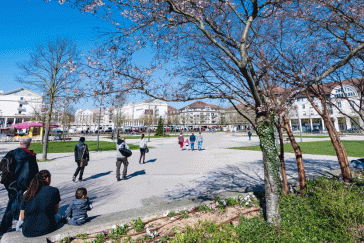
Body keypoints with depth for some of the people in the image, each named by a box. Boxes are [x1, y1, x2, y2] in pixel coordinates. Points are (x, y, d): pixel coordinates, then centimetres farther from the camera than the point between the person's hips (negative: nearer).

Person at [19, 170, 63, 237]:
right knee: (58, 216, 29)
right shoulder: (54, 190, -6)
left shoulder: (27, 194, 4)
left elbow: (22, 218, 8)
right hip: (45, 228, -3)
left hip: (27, 232, 4)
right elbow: (55, 211, 5)